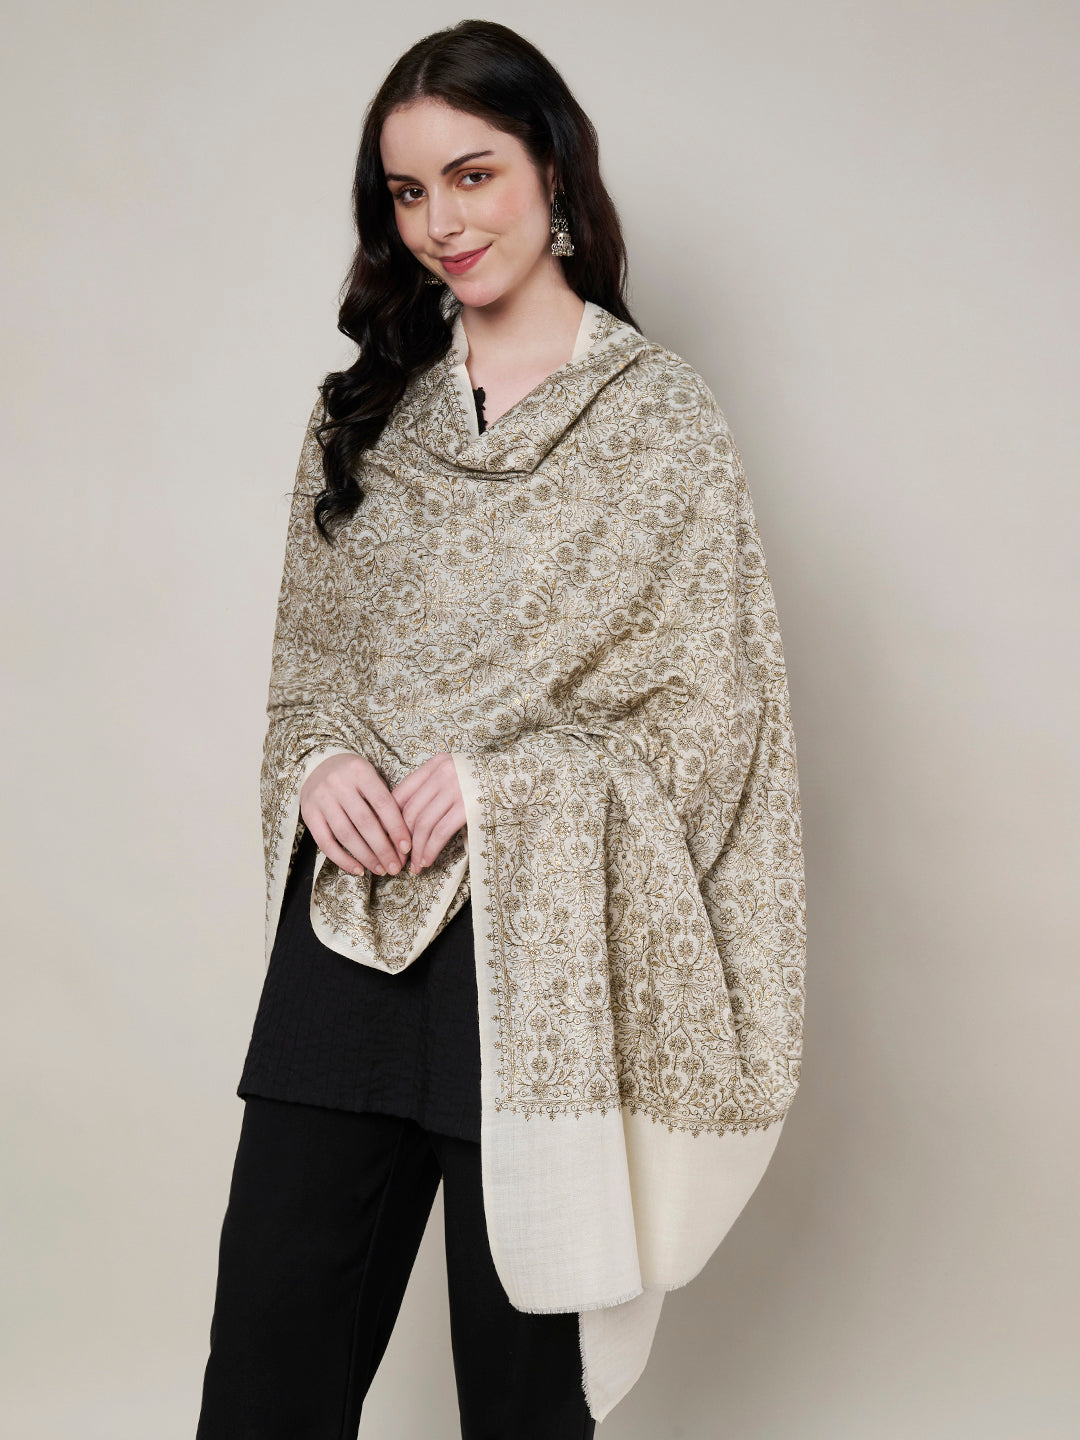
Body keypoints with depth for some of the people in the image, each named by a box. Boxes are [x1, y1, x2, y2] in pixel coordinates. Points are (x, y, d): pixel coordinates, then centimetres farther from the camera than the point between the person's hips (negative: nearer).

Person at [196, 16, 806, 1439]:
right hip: (349, 918, 4)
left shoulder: (662, 414, -2)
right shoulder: (368, 408, 12)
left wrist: (506, 775, -15)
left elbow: (721, 707, -4)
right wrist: (318, 760, -5)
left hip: (534, 934, -4)